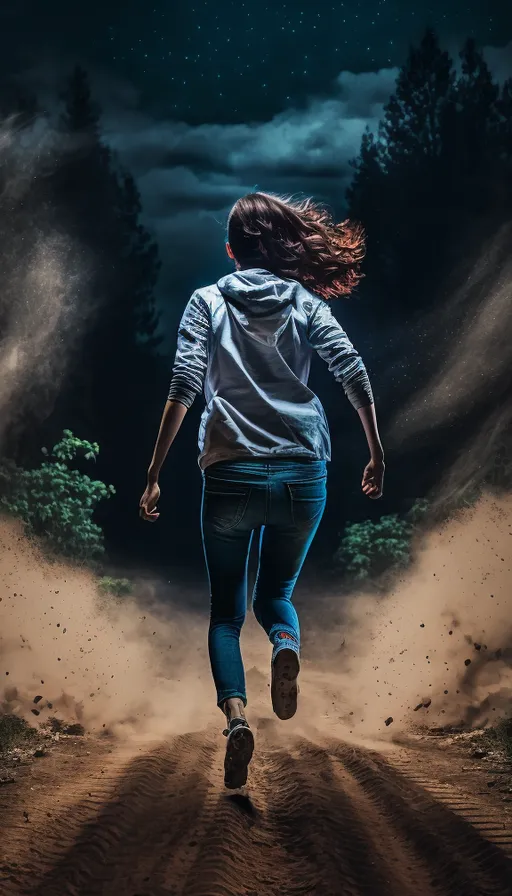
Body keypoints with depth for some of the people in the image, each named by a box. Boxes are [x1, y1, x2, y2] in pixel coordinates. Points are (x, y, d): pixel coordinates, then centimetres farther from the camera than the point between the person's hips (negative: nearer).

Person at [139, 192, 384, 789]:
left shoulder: (208, 302, 4)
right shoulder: (306, 302, 8)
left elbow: (185, 386, -7)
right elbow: (354, 376, -1)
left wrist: (154, 474, -5)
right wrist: (376, 456, 8)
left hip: (231, 475, -1)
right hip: (303, 475, 1)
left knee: (225, 608, 12)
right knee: (275, 593, 20)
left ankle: (235, 713, -15)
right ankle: (286, 644, -16)